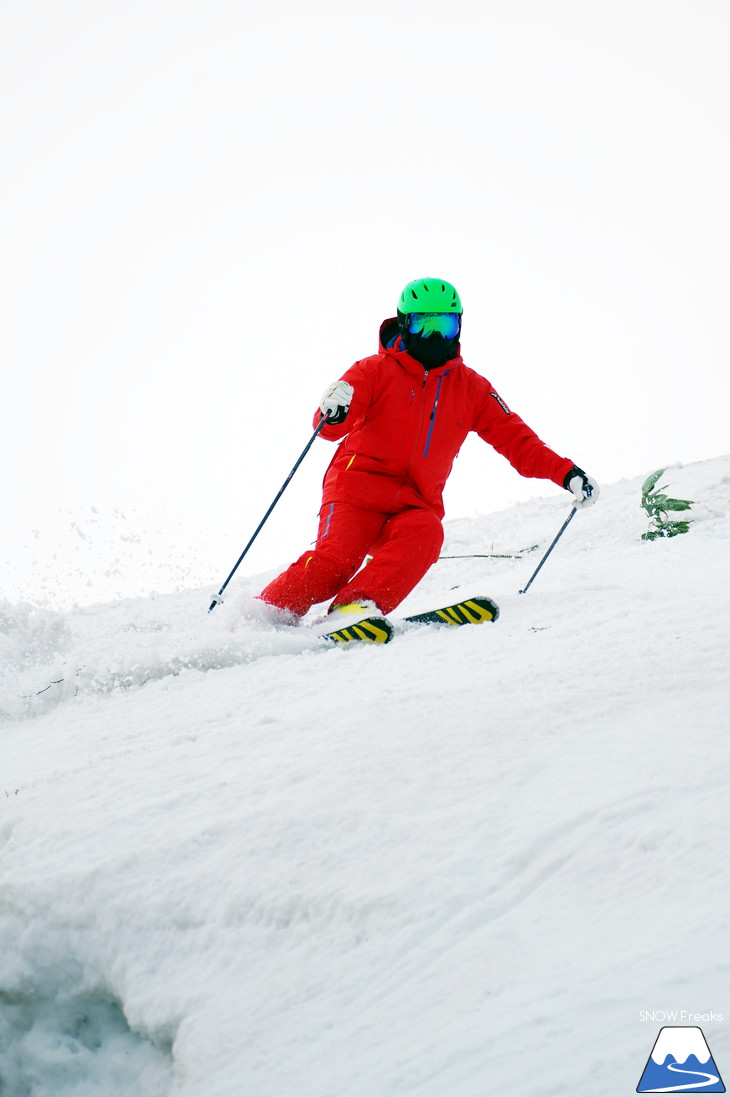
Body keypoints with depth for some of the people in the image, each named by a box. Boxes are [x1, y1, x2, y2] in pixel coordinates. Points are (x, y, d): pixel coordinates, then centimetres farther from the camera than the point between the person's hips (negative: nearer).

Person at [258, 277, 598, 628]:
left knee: (424, 535, -31)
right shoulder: (377, 370, 3)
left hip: (416, 504, 3)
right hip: (360, 485, -2)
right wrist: (333, 414, -31)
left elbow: (515, 438, 12)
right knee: (337, 558, -25)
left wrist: (566, 472, 0)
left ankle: (353, 607, -43)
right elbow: (330, 427, -6)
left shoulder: (471, 388, 13)